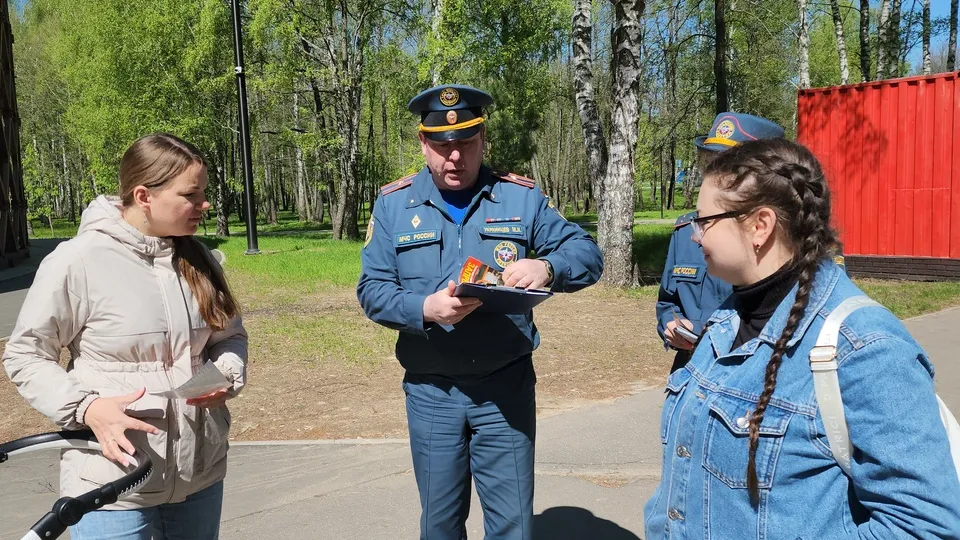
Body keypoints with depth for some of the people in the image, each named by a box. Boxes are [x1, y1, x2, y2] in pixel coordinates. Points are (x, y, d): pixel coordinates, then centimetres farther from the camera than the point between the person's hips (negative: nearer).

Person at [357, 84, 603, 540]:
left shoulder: (521, 197, 0)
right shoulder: (393, 204, 0)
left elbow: (587, 254, -2)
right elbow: (372, 289, -3)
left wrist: (546, 267, -24)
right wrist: (424, 309, -24)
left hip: (506, 387, 0)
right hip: (430, 391, 1)